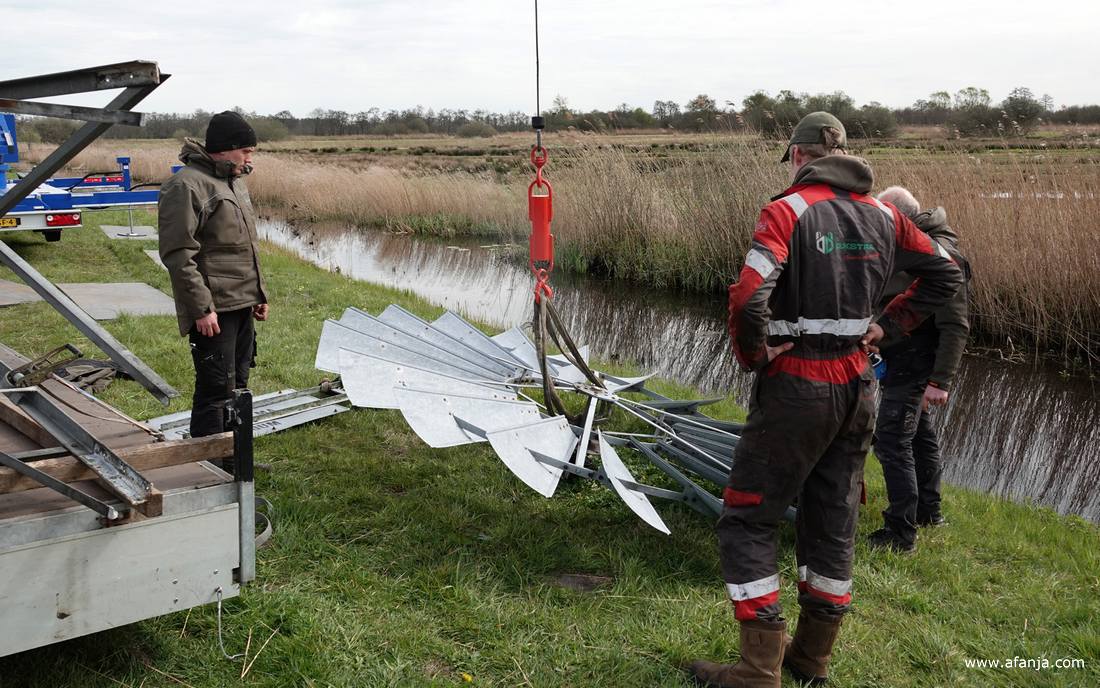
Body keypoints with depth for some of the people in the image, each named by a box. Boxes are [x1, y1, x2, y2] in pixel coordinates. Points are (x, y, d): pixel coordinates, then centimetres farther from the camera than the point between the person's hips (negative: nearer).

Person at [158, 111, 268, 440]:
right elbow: (178, 255, -19)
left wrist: (259, 293, 20)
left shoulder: (235, 182, 16)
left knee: (237, 385, 16)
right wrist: (201, 308, -21)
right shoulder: (186, 186, -15)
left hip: (242, 304, 9)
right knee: (216, 389, -6)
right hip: (214, 310, -9)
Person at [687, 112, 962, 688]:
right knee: (833, 522, 16)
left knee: (746, 522, 3)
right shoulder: (882, 215, 7)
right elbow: (944, 274, 15)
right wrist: (888, 325, 11)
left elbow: (748, 299, -28)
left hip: (796, 387, -7)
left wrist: (752, 355, -11)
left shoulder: (788, 211, -14)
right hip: (857, 386, 7)